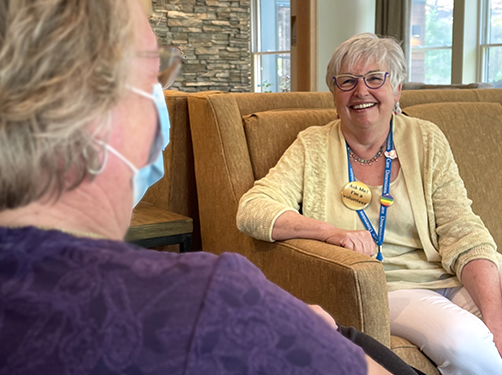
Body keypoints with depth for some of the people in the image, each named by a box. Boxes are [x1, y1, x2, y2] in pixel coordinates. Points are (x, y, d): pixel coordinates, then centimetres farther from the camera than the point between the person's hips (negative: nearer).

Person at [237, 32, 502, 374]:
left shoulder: (427, 141, 6)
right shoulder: (313, 147, 3)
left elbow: (463, 234, -2)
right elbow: (252, 210, -9)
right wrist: (331, 232, -24)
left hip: (451, 281, 2)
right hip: (383, 289, -2)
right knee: (463, 343, -28)